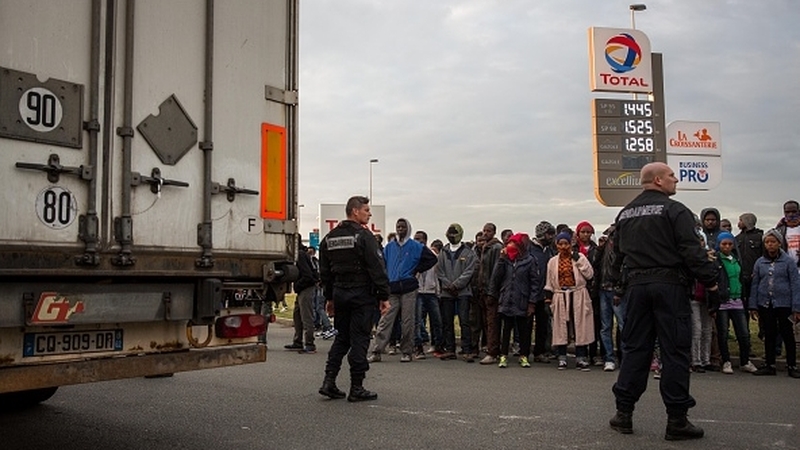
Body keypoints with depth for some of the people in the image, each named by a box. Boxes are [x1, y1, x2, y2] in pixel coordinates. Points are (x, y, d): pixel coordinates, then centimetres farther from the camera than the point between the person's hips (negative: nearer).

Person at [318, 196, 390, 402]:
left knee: (342, 337, 16)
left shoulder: (329, 238, 10)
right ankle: (356, 388, 3)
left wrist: (329, 297, 20)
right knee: (359, 339, 0)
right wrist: (384, 296, -10)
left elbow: (324, 272, 15)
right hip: (362, 294, -6)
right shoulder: (363, 236, -11)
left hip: (339, 293, 6)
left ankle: (329, 381, 8)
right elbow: (377, 269, -15)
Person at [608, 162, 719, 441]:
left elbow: (618, 254, 17)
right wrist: (710, 280, -5)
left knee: (634, 348, 10)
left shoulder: (625, 214, 13)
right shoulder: (675, 210, -8)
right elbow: (692, 251, -14)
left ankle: (623, 413, 11)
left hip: (636, 286, 6)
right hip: (670, 285, -6)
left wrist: (621, 285, 25)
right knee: (675, 351, -1)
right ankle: (676, 420, 2)